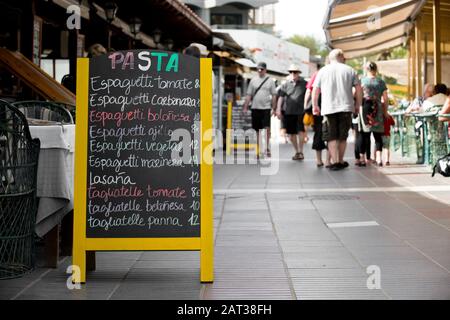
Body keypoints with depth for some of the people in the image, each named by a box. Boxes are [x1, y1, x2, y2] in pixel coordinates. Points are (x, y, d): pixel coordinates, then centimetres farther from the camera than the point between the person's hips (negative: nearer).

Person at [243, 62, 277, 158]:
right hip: (255, 108, 2)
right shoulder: (253, 80, 9)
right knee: (258, 130, 6)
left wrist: (273, 108, -3)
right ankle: (259, 149, 13)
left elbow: (274, 95, 4)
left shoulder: (270, 80, 4)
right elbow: (249, 95, 10)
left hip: (266, 108, -2)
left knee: (267, 128, -13)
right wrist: (245, 107, 4)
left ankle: (267, 147, -1)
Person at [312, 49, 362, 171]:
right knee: (342, 137, 11)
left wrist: (315, 106, 17)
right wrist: (357, 105, 15)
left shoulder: (323, 71, 8)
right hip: (346, 107, 1)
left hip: (328, 108, -1)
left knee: (332, 137, 1)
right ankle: (341, 162, 16)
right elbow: (358, 89, 6)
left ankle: (335, 162, -8)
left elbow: (315, 90, 7)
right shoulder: (349, 70, 8)